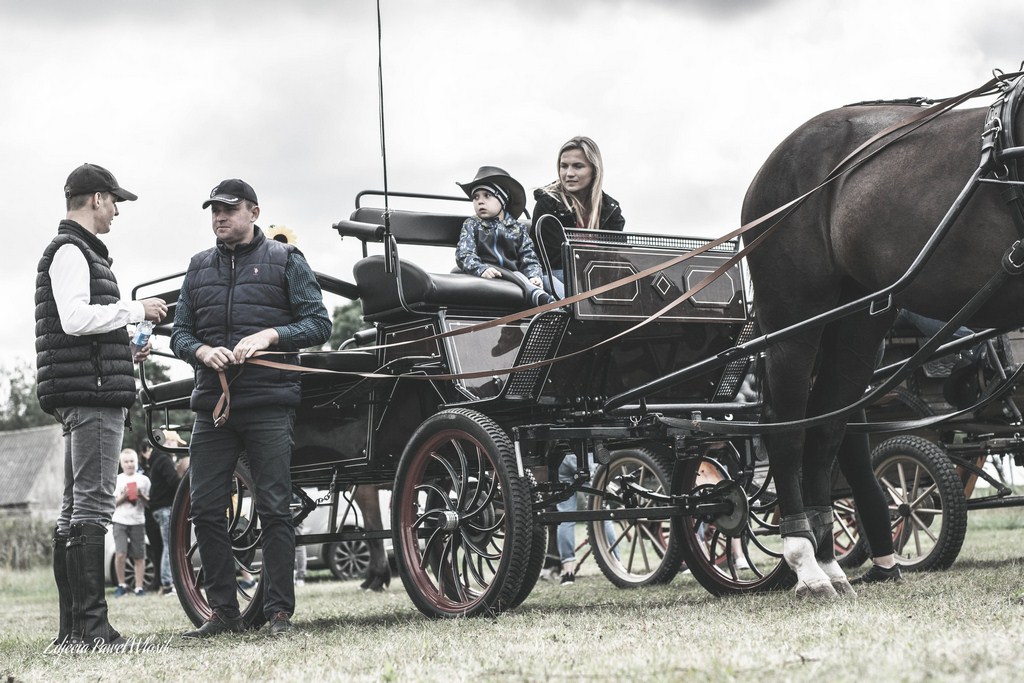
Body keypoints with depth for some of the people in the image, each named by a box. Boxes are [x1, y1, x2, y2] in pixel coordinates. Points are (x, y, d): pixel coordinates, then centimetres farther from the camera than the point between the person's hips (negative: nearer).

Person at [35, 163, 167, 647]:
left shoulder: (77, 251, 24)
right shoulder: (71, 252, -8)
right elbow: (75, 318, -21)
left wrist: (126, 347, 17)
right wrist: (135, 310, -11)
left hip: (84, 398, 11)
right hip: (90, 393, -11)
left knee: (74, 511, 9)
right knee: (91, 509, -14)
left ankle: (72, 626, 12)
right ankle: (90, 626, -17)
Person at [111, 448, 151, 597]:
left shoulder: (143, 480, 8)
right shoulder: (116, 480, 7)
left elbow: (149, 503, 8)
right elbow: (113, 503, 4)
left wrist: (141, 496, -11)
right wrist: (124, 496, -12)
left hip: (138, 521, 1)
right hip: (120, 521, -1)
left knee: (139, 557, 0)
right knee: (120, 554, -12)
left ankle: (139, 587, 6)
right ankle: (121, 585, 2)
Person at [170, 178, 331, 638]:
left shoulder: (284, 261, 6)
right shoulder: (199, 267, 17)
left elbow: (318, 324, 0)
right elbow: (179, 333, 14)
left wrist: (270, 335, -15)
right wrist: (203, 351, -8)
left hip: (269, 405, -4)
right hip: (213, 404, 4)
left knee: (274, 508, -4)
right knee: (205, 509, 1)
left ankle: (279, 612, 2)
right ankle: (224, 613, 10)